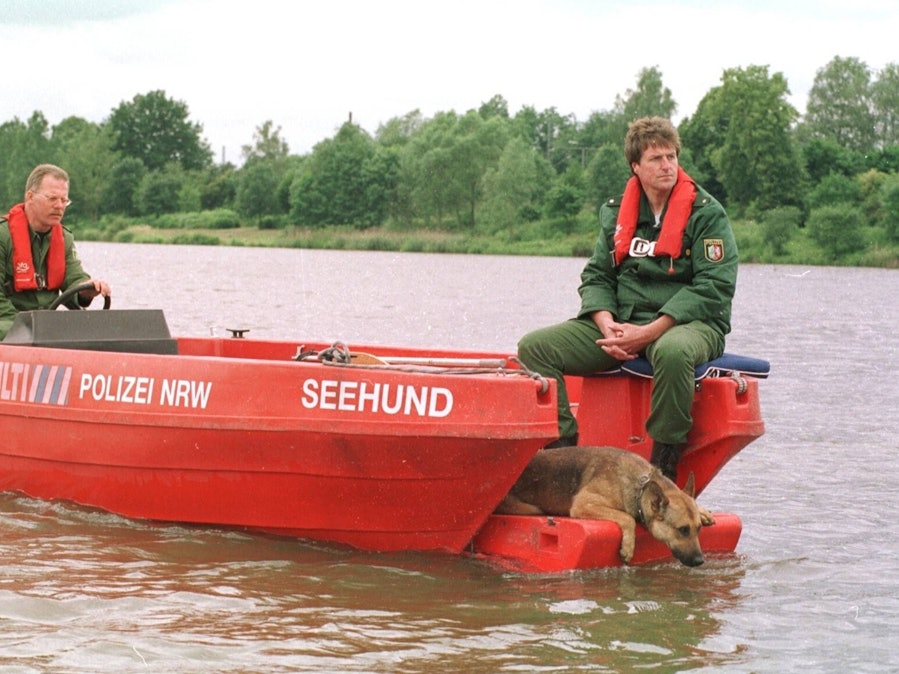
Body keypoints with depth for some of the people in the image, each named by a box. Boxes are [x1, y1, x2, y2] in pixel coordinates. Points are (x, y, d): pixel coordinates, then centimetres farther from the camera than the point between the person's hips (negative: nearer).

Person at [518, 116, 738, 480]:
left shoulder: (707, 214, -4)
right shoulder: (616, 213, 12)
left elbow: (713, 287, -12)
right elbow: (596, 276, 12)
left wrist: (649, 332, -19)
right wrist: (608, 325, -11)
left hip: (692, 323, -5)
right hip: (620, 323, 5)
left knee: (672, 352, -43)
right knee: (535, 346, -11)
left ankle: (663, 465, -29)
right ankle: (561, 448, -13)